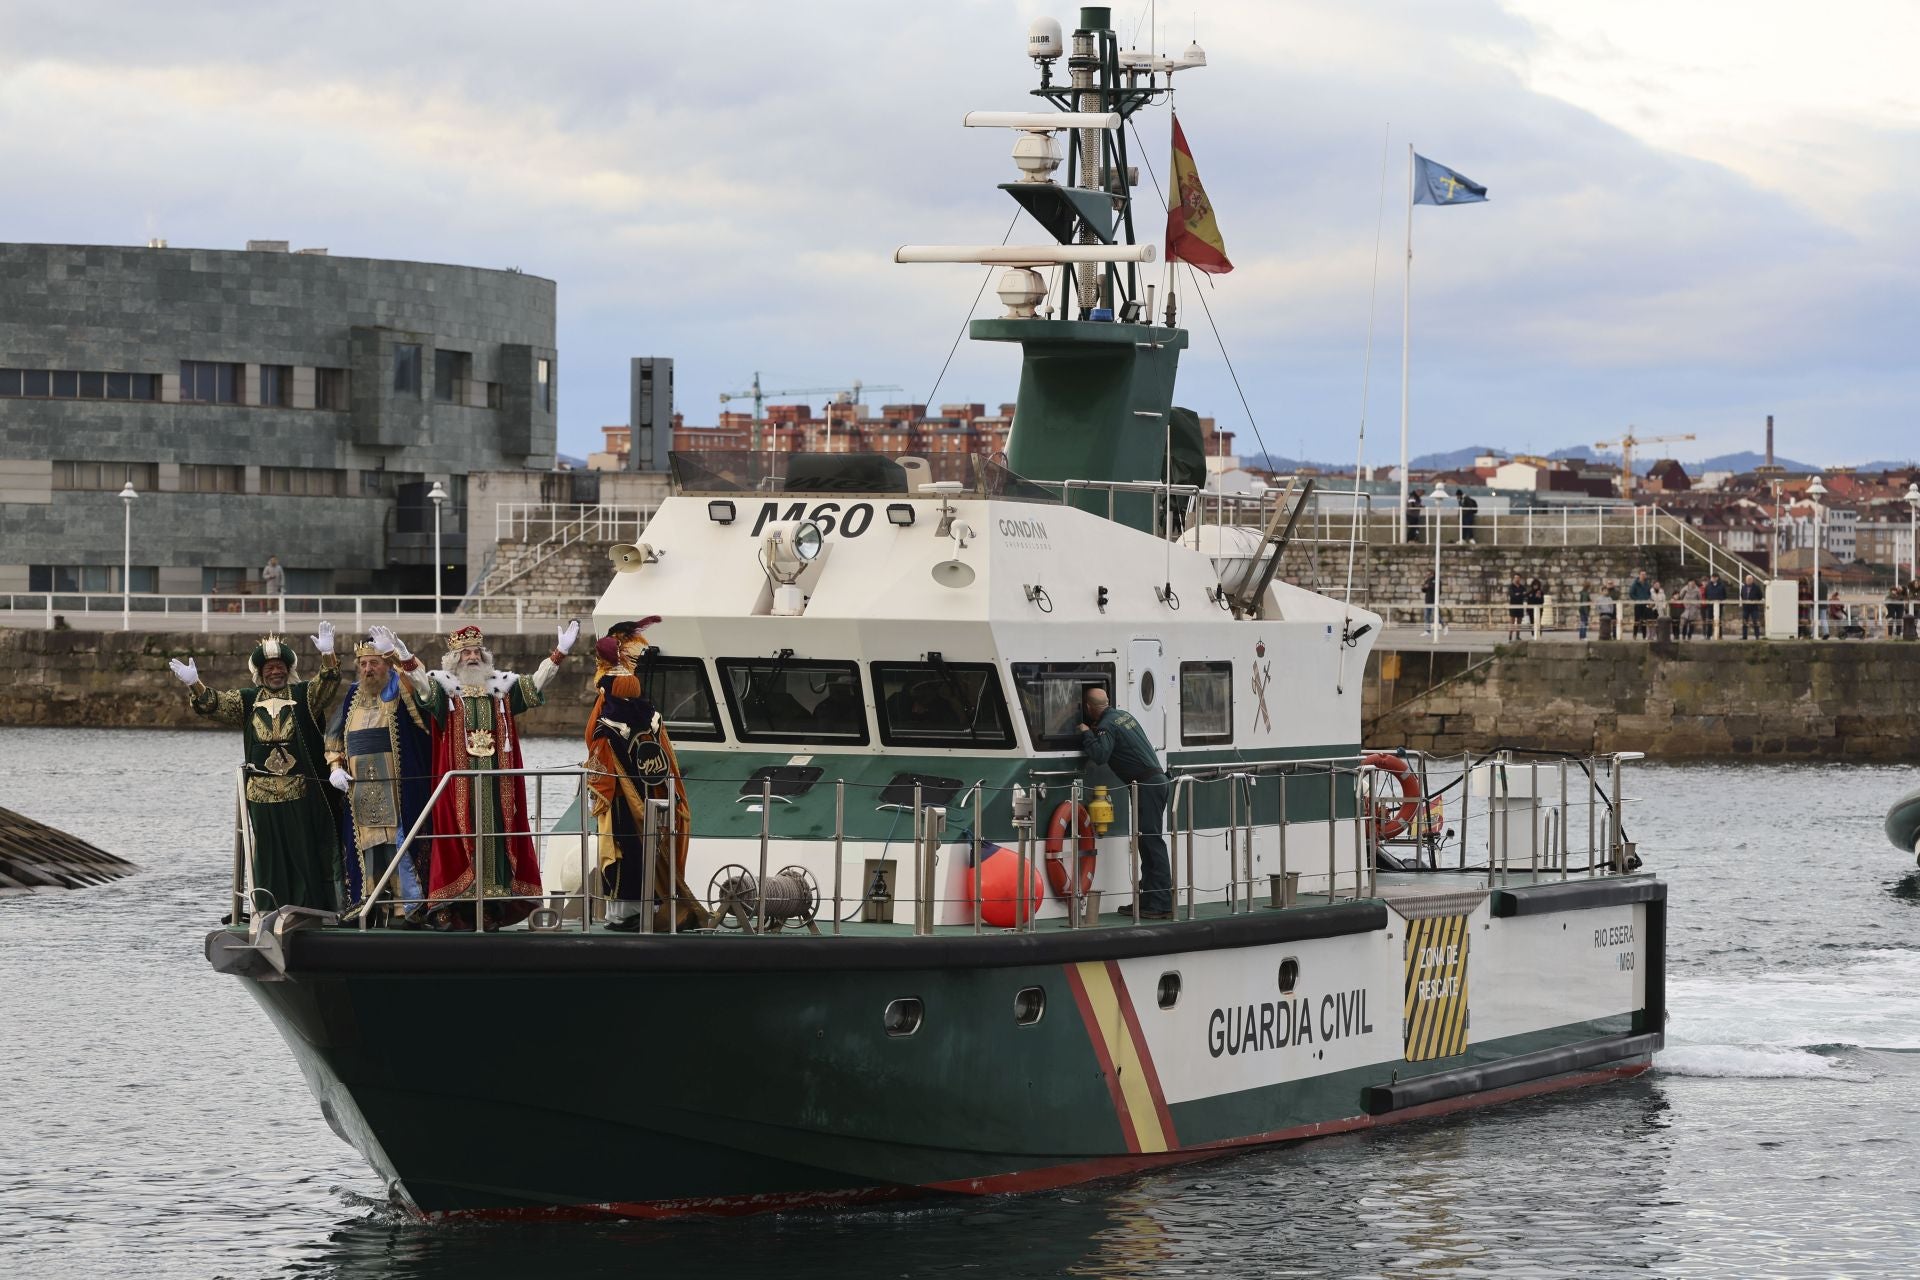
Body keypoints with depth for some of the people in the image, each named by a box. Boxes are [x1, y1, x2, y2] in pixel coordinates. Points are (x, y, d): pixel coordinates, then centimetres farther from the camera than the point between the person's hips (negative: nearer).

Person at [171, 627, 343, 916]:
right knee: (268, 854, 3)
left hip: (300, 792, -2)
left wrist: (327, 656, -31)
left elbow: (326, 686, -12)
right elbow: (215, 705, 3)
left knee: (304, 854, -2)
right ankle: (268, 913, 5)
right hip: (261, 793, 2)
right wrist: (195, 685, -16)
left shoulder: (304, 695, 6)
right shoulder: (247, 700, 13)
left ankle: (310, 912, 1)